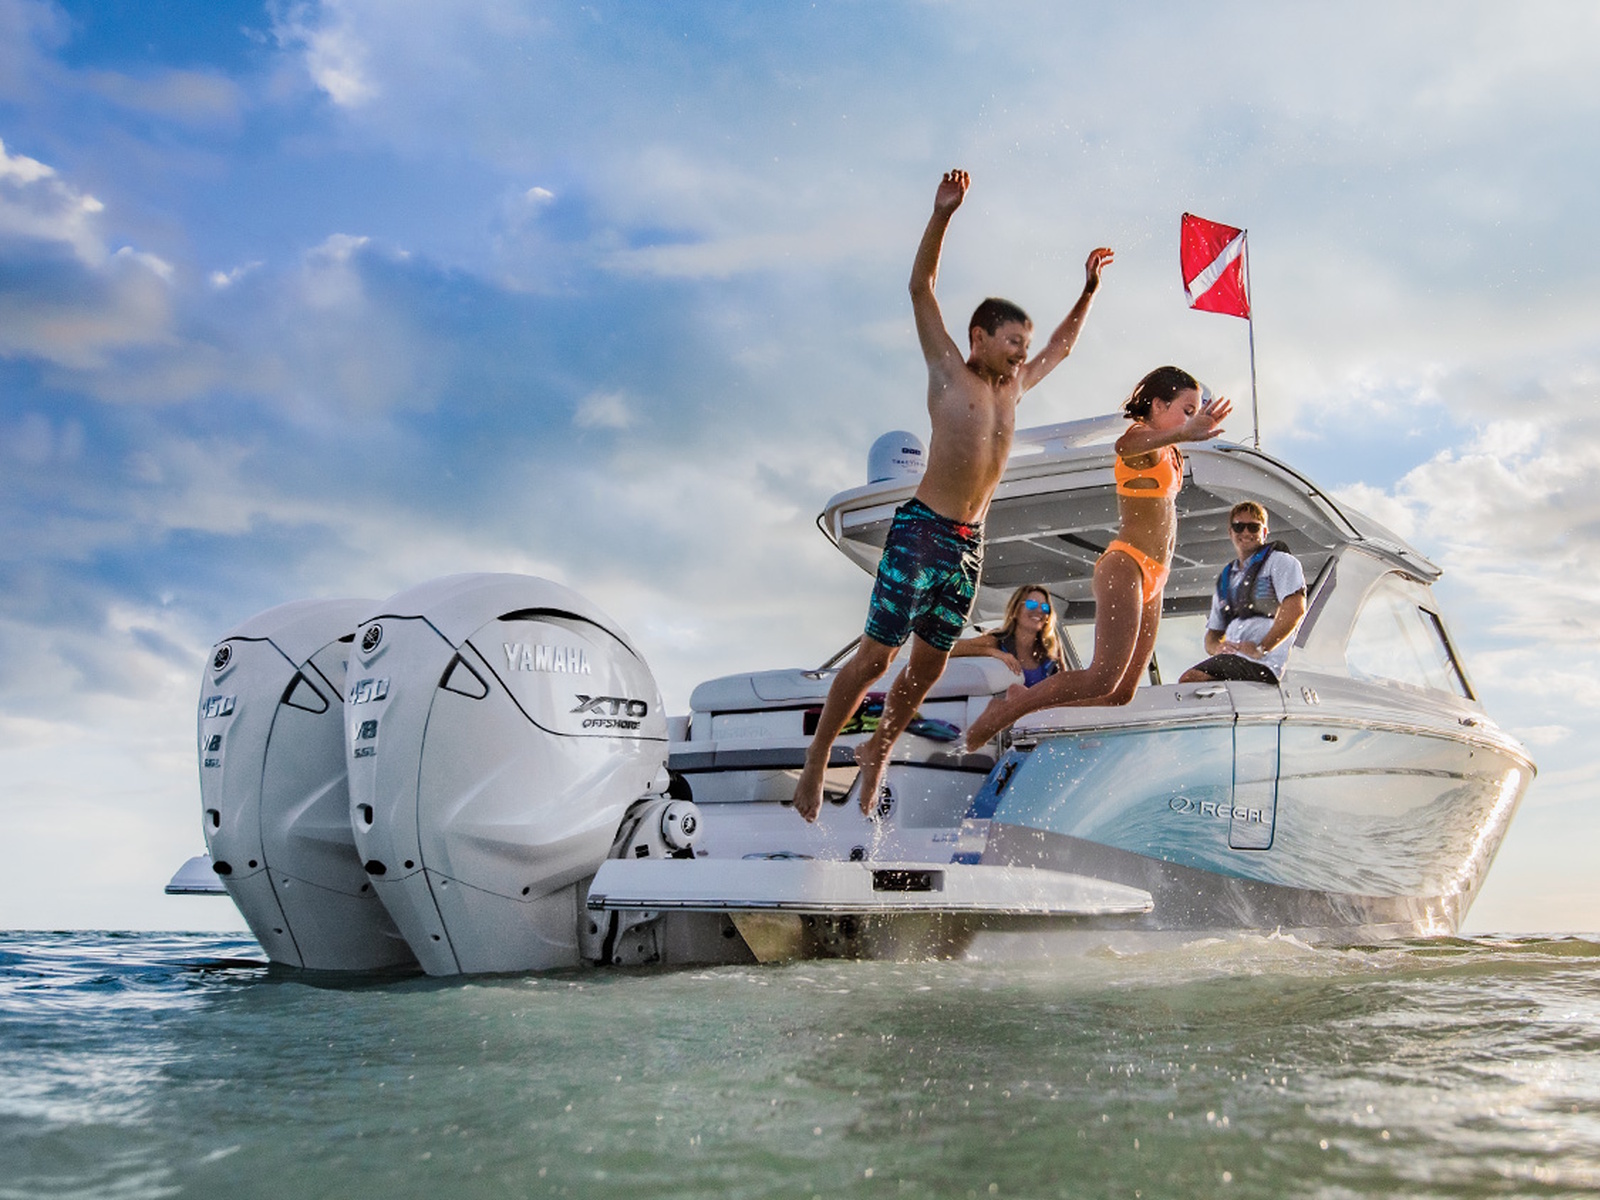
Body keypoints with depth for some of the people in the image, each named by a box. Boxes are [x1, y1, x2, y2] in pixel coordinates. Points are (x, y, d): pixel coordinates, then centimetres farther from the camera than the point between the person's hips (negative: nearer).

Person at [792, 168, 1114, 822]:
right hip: (922, 531, -6)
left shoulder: (1013, 387, 18)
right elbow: (921, 289, -6)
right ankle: (816, 761, 3)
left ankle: (878, 749, 29)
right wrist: (942, 215, -15)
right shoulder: (948, 371, 2)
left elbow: (1063, 345, 34)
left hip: (971, 544, 6)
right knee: (875, 656, -8)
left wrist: (1089, 289, 27)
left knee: (929, 665, 10)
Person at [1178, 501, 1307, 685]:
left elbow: (1295, 608, -9)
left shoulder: (1279, 561, 9)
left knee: (1190, 679, -28)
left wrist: (1261, 648, -16)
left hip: (1264, 664, -7)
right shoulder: (1225, 579, 30)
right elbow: (1212, 634, 28)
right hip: (1231, 659, 7)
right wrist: (1218, 647, 2)